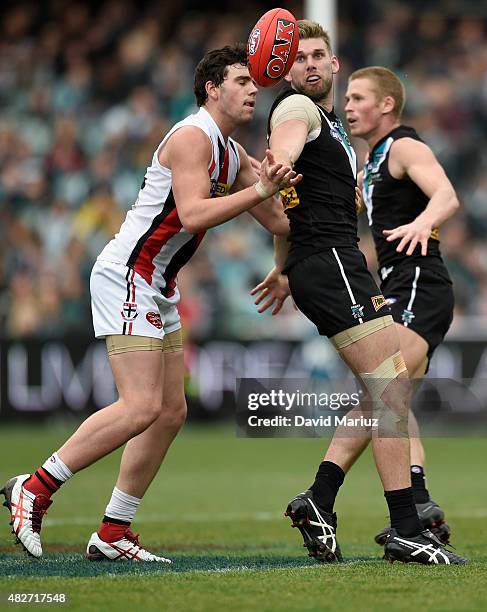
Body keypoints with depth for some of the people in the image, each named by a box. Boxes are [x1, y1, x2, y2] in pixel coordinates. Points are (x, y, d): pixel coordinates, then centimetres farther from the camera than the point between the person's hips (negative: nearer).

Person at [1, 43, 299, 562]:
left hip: (157, 287, 10)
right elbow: (193, 213, -25)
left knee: (171, 412, 7)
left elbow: (279, 222, 23)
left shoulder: (233, 155, 17)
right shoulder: (193, 136, -12)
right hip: (127, 275, -10)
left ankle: (113, 533, 10)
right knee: (141, 406, -18)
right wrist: (259, 190, -23)